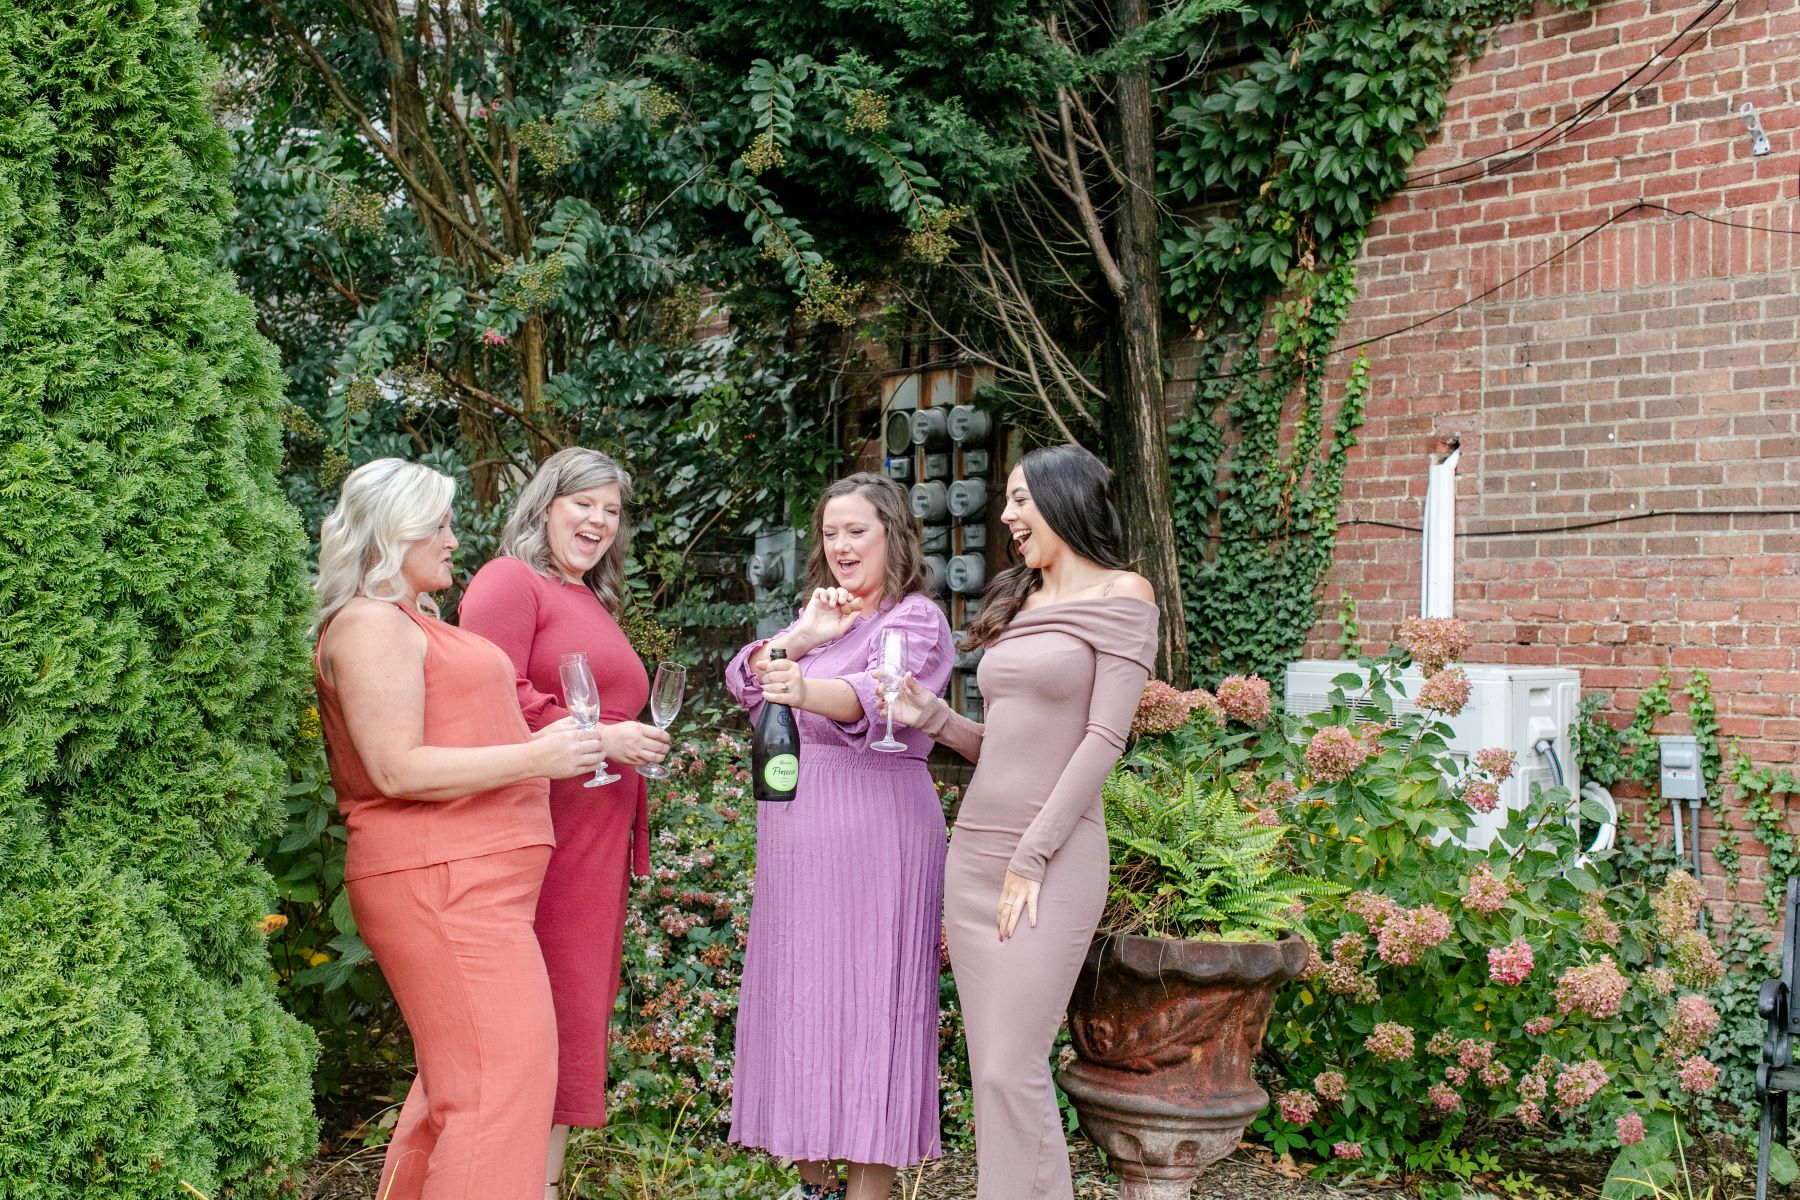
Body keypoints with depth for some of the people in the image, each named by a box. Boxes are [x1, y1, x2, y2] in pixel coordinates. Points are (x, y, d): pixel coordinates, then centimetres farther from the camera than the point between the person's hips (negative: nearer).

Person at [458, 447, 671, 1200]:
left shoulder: (594, 602, 23)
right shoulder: (510, 580, -5)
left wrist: (636, 741, 19)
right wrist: (599, 738, -17)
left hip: (601, 835, 9)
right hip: (543, 828, -9)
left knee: (582, 1003, 10)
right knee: (547, 1008, -8)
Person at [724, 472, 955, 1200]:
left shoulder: (916, 619, -5)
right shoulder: (824, 616, 19)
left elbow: (874, 695, -25)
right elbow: (744, 681, 8)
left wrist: (805, 691, -43)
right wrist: (798, 639, -8)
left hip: (873, 827, -7)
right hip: (794, 832, 7)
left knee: (867, 1000, -4)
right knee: (797, 999, 9)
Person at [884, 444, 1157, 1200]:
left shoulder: (1121, 597, -3)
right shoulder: (1016, 604, 17)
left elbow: (1103, 739, -11)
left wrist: (1032, 858, -15)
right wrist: (934, 718, 1)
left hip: (1052, 861, -7)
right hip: (973, 849, 7)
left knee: (1014, 1068, -7)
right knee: (990, 1066, 9)